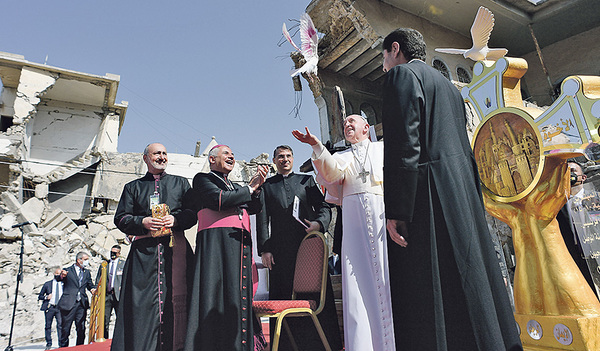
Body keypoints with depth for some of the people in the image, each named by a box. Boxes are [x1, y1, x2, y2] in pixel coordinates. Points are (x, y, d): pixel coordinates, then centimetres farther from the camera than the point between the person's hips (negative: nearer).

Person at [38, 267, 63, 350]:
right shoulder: (47, 284, 10)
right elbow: (40, 296, 13)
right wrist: (46, 297, -6)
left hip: (60, 307, -1)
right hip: (49, 307, 1)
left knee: (60, 324, -11)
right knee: (48, 325, 4)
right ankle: (49, 344, 19)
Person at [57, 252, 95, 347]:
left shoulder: (87, 272, 16)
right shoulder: (68, 271, 1)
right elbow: (58, 279, -14)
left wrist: (93, 289, -7)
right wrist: (62, 276, -38)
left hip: (82, 304, 4)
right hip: (69, 303, -4)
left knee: (81, 328, 5)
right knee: (65, 328, 3)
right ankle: (63, 347, 17)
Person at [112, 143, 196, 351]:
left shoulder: (181, 183, 18)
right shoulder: (133, 187, 19)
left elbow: (193, 214, 10)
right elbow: (121, 218, 10)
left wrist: (175, 219, -9)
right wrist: (143, 222, -8)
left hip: (175, 249, 0)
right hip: (143, 251, 1)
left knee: (175, 300, -5)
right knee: (141, 302, -4)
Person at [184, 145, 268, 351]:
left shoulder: (235, 187, 30)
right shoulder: (202, 179, 10)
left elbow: (254, 208, 16)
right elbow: (219, 200, -9)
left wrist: (256, 187, -1)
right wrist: (250, 188, 1)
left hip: (240, 243, 6)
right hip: (216, 240, -6)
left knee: (239, 296, 1)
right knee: (217, 295, -11)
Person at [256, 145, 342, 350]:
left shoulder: (306, 180, 18)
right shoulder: (266, 185, 16)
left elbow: (323, 207, 12)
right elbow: (262, 219, 8)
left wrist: (319, 223, -10)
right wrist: (264, 249, -2)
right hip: (281, 251, 0)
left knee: (317, 297, 0)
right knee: (284, 300, 1)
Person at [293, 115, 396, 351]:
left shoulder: (382, 148, 22)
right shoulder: (343, 156, 24)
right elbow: (333, 171, 1)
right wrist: (317, 146, -14)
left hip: (382, 214, -1)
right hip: (353, 218, 1)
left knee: (388, 276, -6)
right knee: (358, 280, -5)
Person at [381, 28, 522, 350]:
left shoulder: (401, 74, 0)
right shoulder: (448, 85, 26)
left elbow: (403, 143, -15)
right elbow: (462, 148, 22)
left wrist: (395, 210, -17)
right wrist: (467, 200, 23)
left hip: (428, 199, -9)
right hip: (464, 196, 9)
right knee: (467, 286, 12)